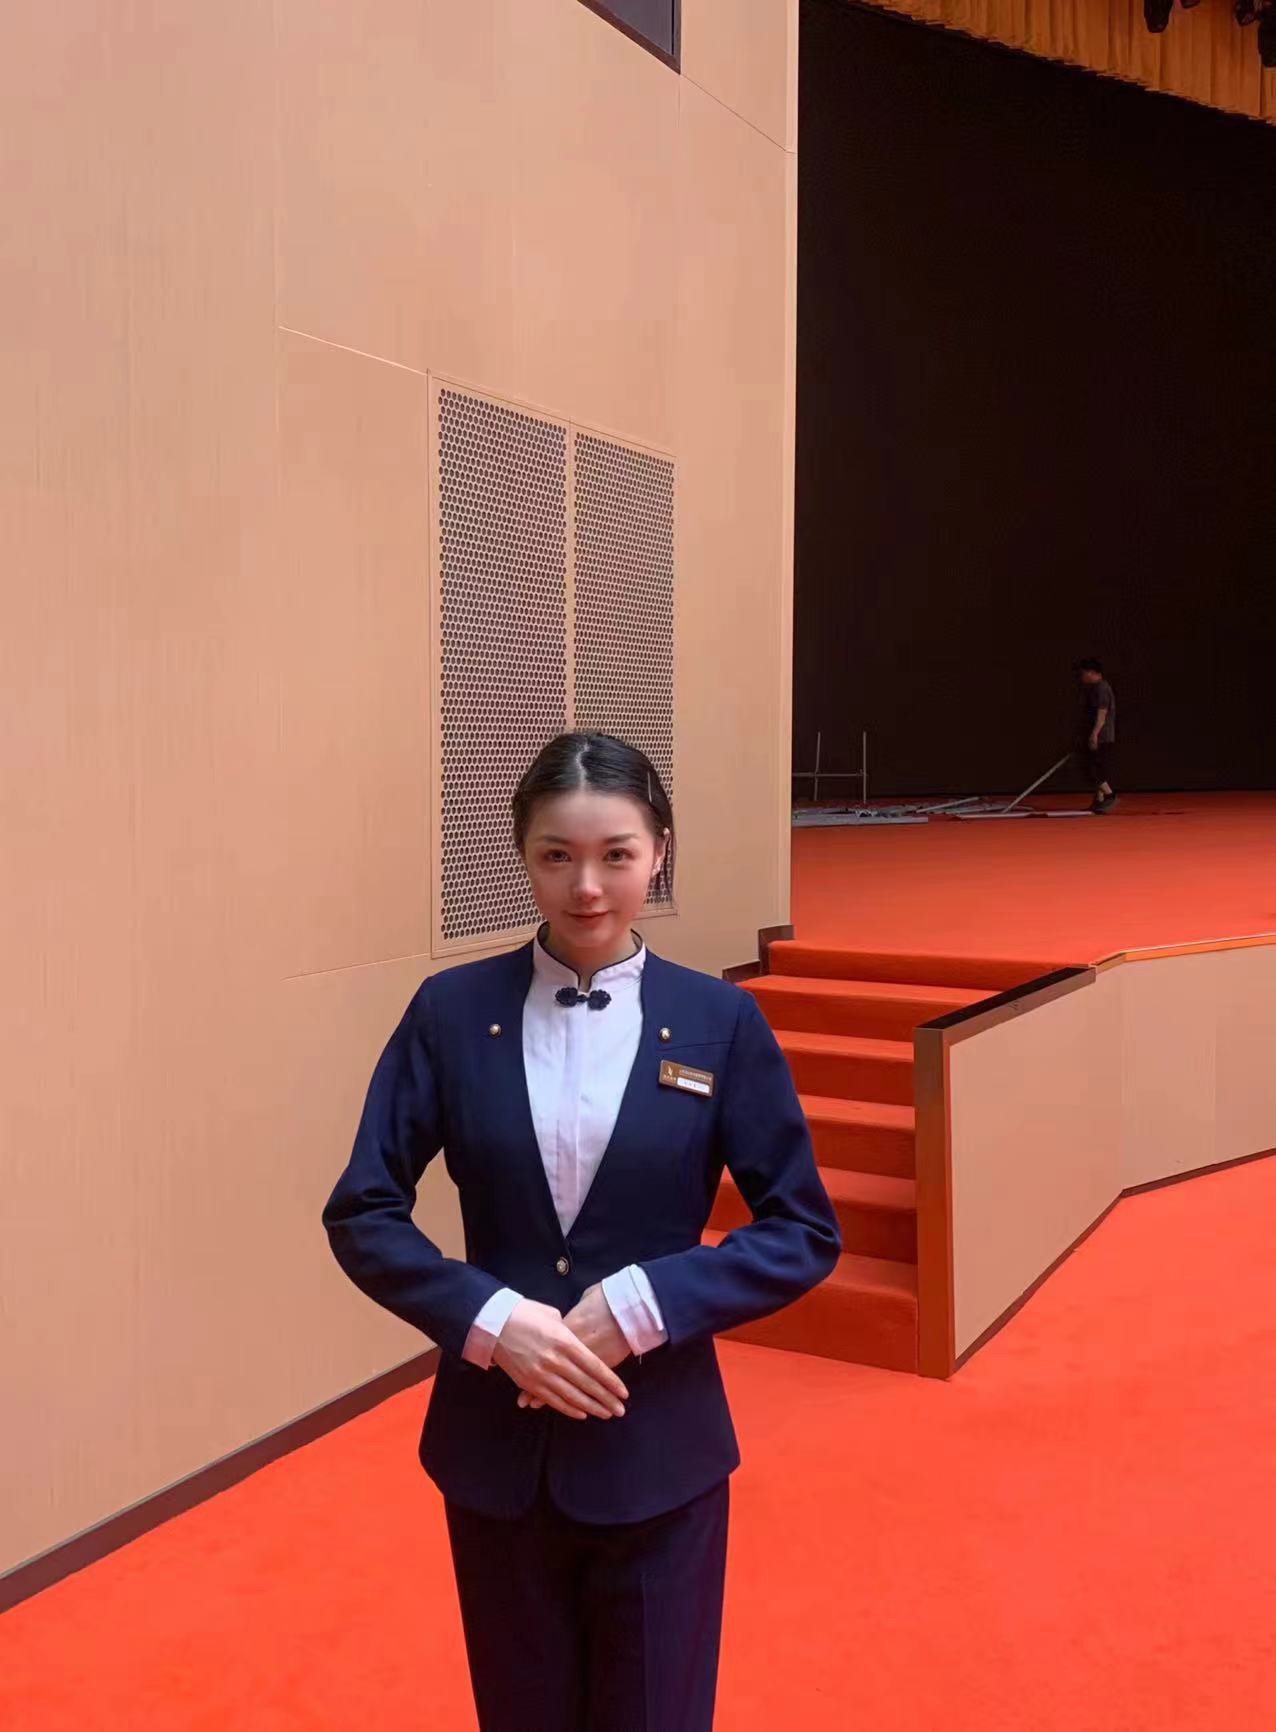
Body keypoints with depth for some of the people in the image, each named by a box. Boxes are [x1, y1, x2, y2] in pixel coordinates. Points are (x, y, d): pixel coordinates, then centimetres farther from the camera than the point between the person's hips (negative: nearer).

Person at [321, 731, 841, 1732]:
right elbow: (362, 1214, -2)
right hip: (494, 1446, 1)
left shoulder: (718, 1022, -7)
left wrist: (644, 1301, -17)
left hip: (657, 1448, -1)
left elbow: (806, 1232, -4)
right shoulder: (453, 1011, -6)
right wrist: (489, 1317, -17)